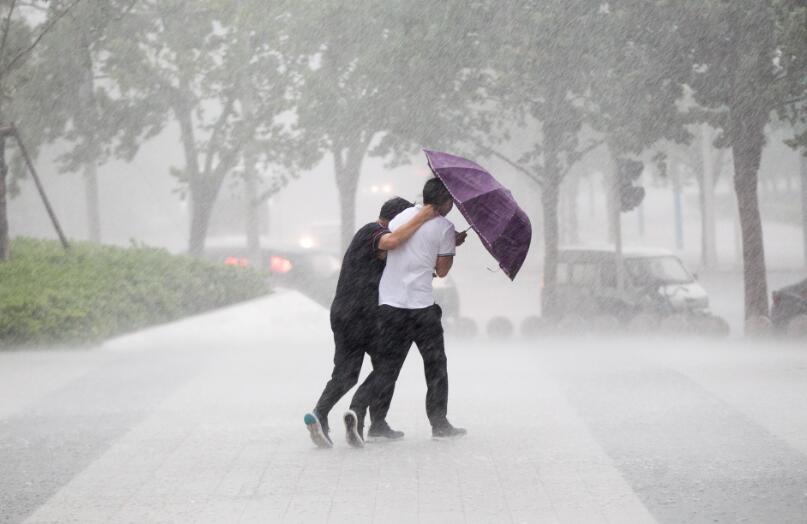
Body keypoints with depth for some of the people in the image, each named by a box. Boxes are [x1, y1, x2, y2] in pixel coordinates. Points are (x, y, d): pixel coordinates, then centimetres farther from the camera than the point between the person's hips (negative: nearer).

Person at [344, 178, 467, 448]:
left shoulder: (404, 216, 12)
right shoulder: (444, 228, -4)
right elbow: (442, 271, 1)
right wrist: (452, 245, 19)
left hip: (389, 303, 4)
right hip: (421, 305, -4)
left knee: (386, 368, 3)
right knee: (436, 366, 16)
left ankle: (357, 410, -21)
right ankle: (439, 423, 22)